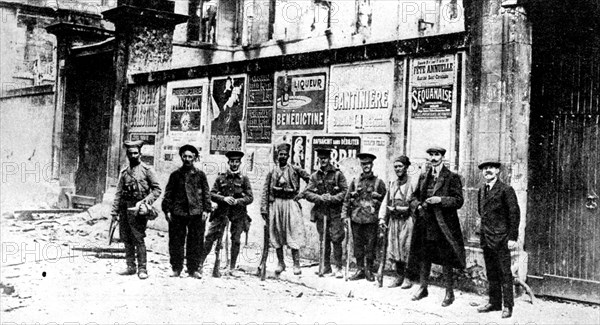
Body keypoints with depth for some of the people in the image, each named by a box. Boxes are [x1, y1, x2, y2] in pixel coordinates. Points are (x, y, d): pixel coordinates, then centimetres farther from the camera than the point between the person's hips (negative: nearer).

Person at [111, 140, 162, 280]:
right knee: (126, 238, 8)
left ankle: (142, 268, -3)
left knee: (138, 239, -8)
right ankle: (130, 267, 18)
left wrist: (146, 201, -14)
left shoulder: (147, 170, 1)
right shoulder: (124, 172, 16)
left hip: (137, 208, -5)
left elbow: (157, 189, -1)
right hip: (124, 208, 6)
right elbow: (118, 193, 16)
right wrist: (115, 210, 9)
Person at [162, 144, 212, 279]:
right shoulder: (175, 175, 9)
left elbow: (206, 193, 8)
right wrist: (167, 210, 0)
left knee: (195, 242, 2)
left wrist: (206, 209, 0)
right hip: (177, 212, 0)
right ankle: (176, 269, 14)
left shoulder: (200, 174, 8)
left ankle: (193, 269, 12)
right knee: (176, 242, 3)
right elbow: (168, 193, 9)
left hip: (196, 212, 0)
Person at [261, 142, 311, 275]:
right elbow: (265, 191, 5)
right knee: (277, 236, 6)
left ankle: (296, 264, 1)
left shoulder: (295, 170, 4)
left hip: (291, 203, -2)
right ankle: (280, 263, 18)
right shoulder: (272, 172, 8)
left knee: (294, 235, -5)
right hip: (275, 204, 2)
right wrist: (264, 208, -1)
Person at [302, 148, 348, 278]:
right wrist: (320, 198, -12)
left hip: (335, 212, -3)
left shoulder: (338, 174, 2)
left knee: (336, 239, -7)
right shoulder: (315, 176, 10)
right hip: (320, 212, 3)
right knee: (323, 240, 7)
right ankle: (326, 267, 16)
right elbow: (307, 193, 4)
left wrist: (332, 198, -14)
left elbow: (345, 192, -3)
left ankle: (338, 268, 0)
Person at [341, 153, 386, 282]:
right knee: (358, 244, 7)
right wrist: (345, 215, 3)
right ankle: (360, 270, 16)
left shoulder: (379, 182, 4)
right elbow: (347, 200, 11)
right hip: (356, 218, 2)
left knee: (371, 245, 2)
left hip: (372, 219, -2)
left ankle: (369, 270, 14)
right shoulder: (355, 182, 9)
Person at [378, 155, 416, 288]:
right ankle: (399, 277, 19)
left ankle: (407, 278, 9)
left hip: (407, 220, -6)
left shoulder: (412, 183, -6)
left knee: (406, 249, -4)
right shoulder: (392, 184, 13)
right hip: (393, 220, 6)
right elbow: (385, 201, 14)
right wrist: (382, 218, 4)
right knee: (394, 249, 7)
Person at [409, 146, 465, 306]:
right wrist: (418, 205, -4)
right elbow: (414, 196, 16)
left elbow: (459, 200, -9)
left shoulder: (452, 177, -5)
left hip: (443, 225, -5)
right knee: (423, 257, 13)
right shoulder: (423, 177, 12)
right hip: (425, 224, 5)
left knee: (445, 260, 2)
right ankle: (423, 288, 28)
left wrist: (440, 200, -21)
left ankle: (449, 292, 15)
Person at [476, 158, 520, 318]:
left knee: (505, 273, -1)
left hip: (501, 239, -7)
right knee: (491, 272, 13)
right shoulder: (482, 190, 12)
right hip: (486, 239, 7)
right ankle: (494, 302, 22)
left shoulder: (506, 190, -9)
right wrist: (484, 230, 14)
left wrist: (513, 238, -14)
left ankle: (508, 306, 7)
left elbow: (514, 214, -11)